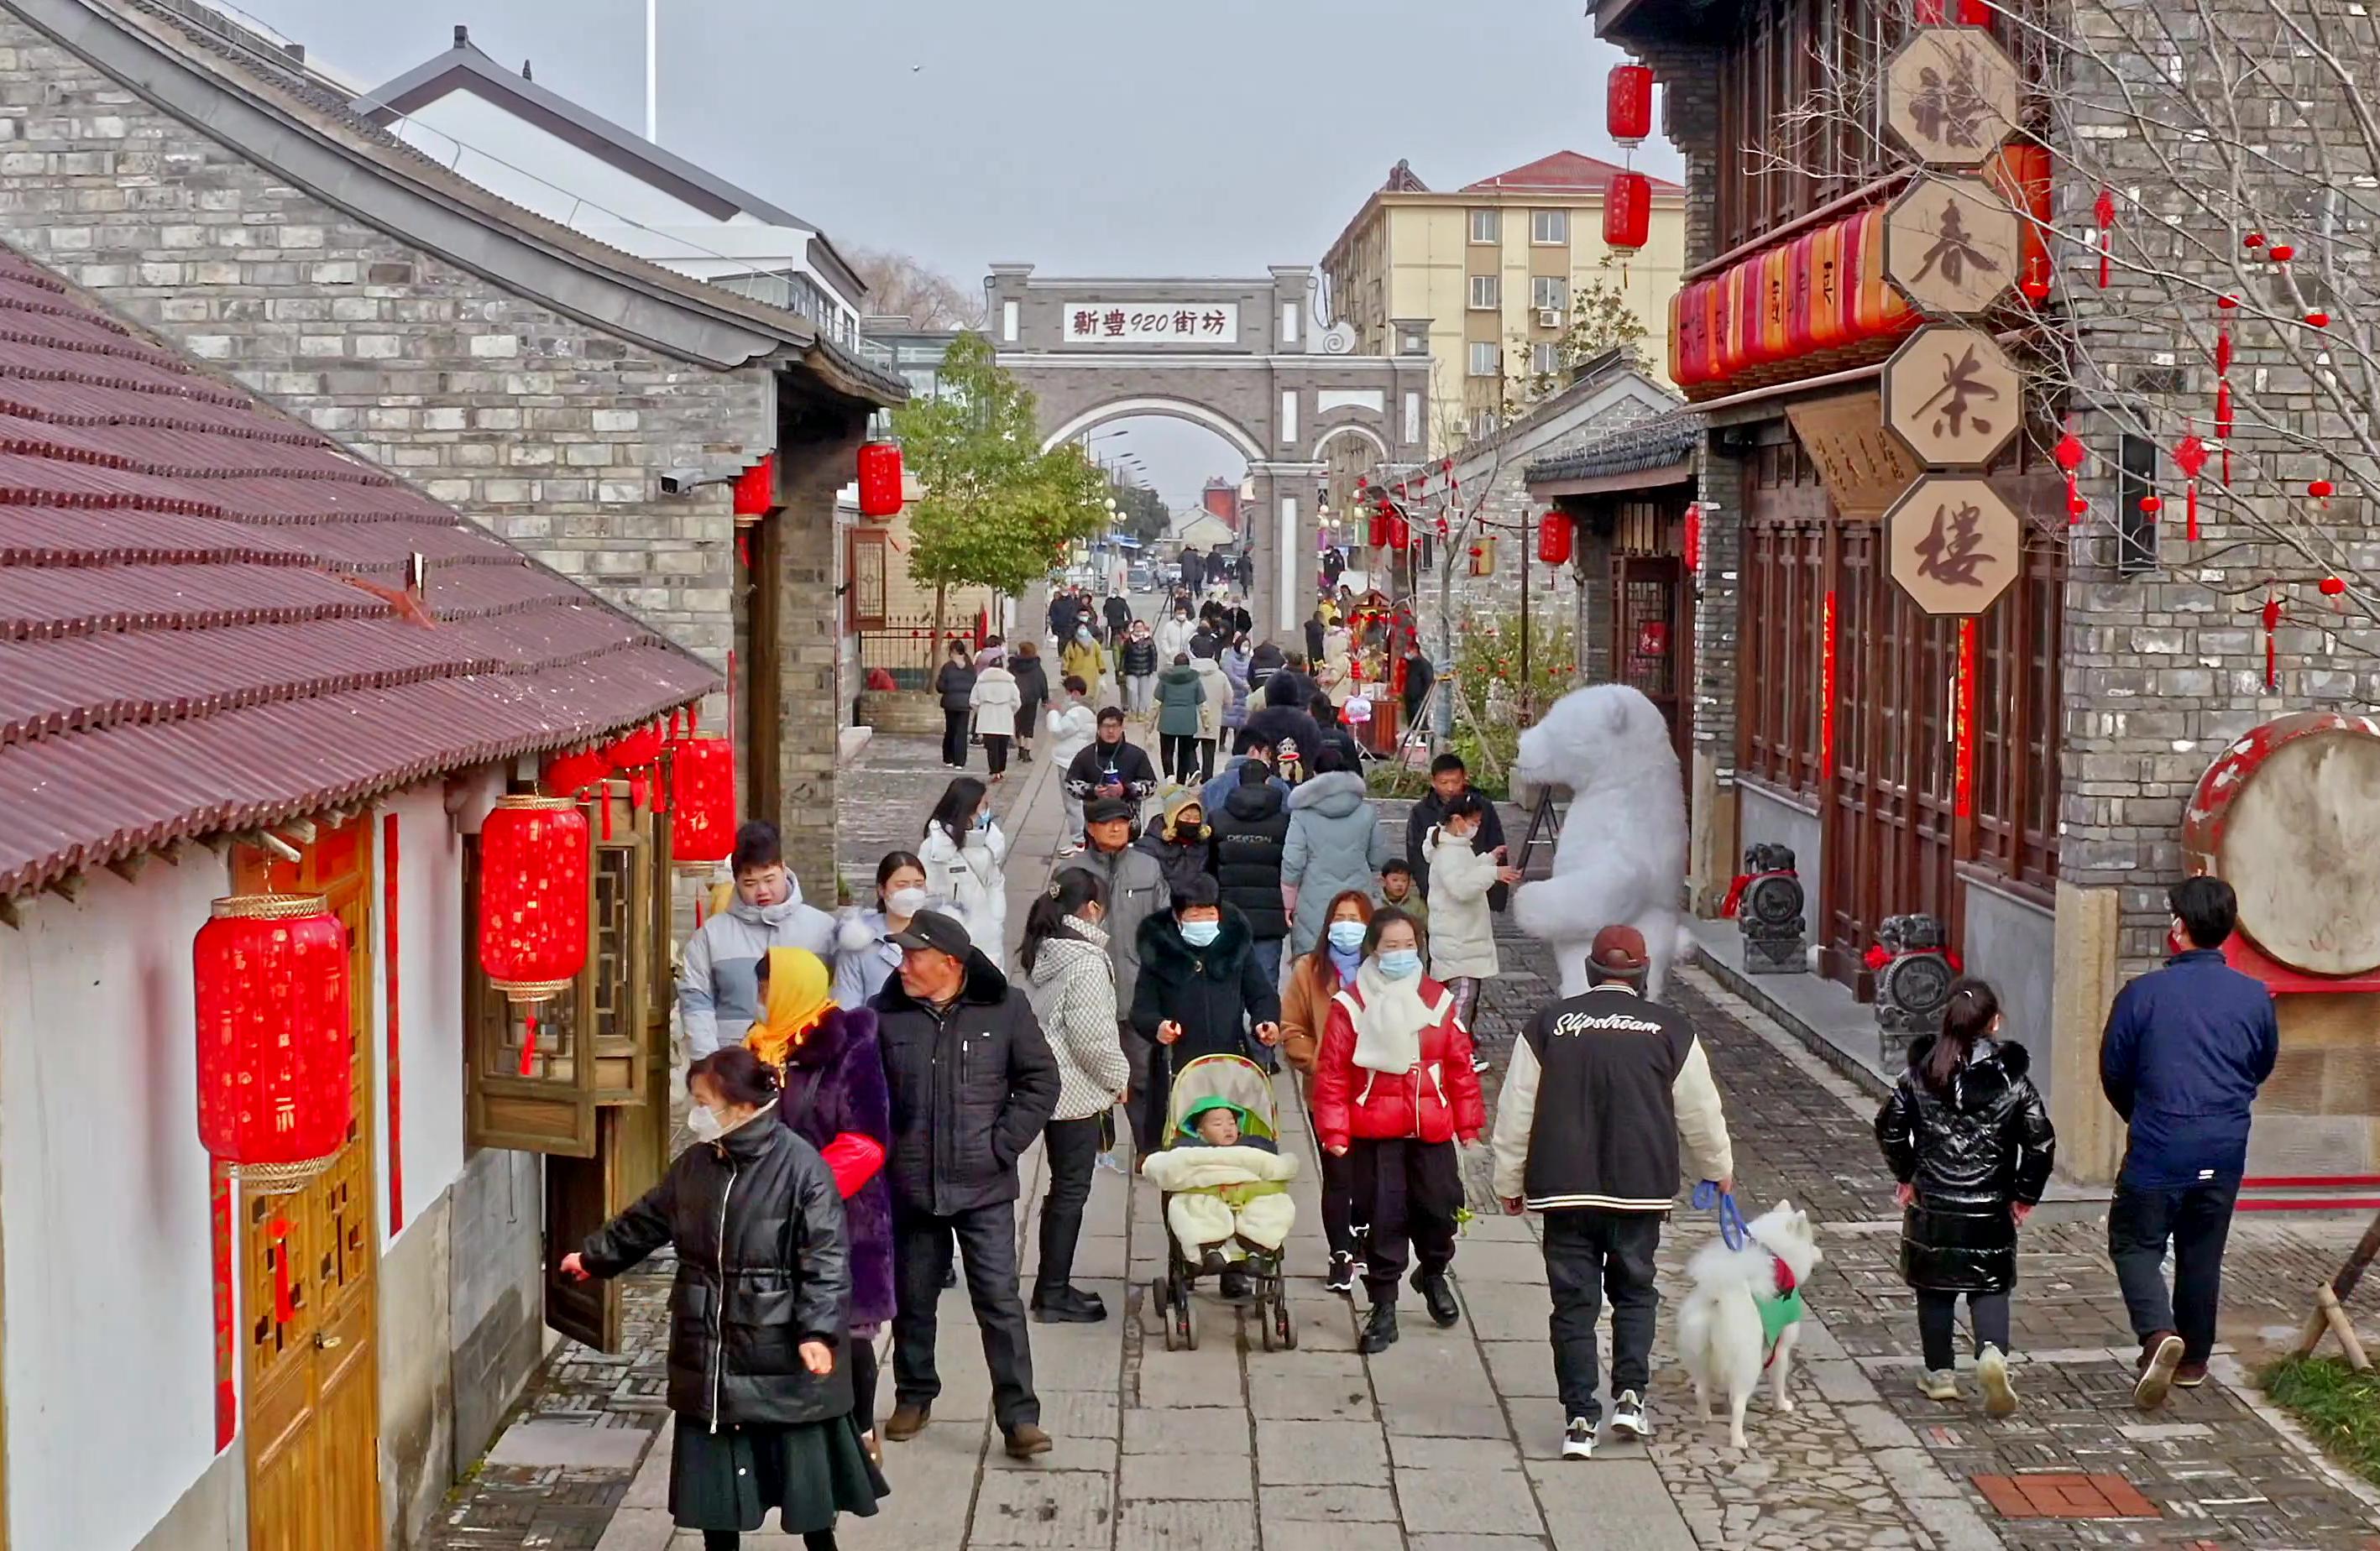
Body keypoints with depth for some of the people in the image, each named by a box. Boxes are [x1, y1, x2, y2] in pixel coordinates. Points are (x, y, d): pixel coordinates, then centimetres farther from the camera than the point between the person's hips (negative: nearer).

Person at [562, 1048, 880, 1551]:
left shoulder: (801, 1165, -16)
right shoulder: (695, 1163, 4)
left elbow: (827, 1258, -19)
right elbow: (646, 1221, 21)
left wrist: (819, 1331, -28)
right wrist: (593, 1256, 31)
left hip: (783, 1355, -6)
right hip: (709, 1352, 6)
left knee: (805, 1468, 6)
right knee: (713, 1473, 14)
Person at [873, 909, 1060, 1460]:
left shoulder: (1005, 1009, -3)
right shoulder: (887, 1015, 1)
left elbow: (1041, 1081, 1)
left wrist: (1003, 1145, -6)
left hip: (984, 1187, -2)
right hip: (911, 1186, 2)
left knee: (1000, 1300, -5)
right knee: (913, 1299, 14)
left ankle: (1019, 1416, 0)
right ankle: (914, 1398, 32)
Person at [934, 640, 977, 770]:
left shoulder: (948, 666, -11)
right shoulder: (971, 667, -1)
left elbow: (940, 687, -10)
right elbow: (975, 685, 5)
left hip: (950, 702, -1)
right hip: (965, 703, 1)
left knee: (950, 731, 14)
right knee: (962, 732, 2)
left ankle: (949, 759, 19)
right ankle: (959, 762, -4)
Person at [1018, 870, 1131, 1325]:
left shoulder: (1044, 953, 9)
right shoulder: (1085, 960, -19)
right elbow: (1092, 1035, -21)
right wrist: (1119, 1076, -5)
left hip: (1050, 1086, 9)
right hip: (1079, 1093, -9)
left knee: (1064, 1188, 17)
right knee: (1071, 1190, 0)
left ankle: (1052, 1287, 24)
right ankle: (1054, 1296, 5)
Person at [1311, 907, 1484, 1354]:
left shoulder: (1437, 1000, 3)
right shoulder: (1351, 1004, -5)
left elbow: (1460, 1065, 8)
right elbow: (1332, 1072, -4)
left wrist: (1469, 1123, 9)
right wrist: (1334, 1131, -8)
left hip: (1432, 1130, 2)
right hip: (1375, 1132, -2)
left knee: (1439, 1207, 8)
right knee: (1383, 1217, 0)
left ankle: (1433, 1274, 39)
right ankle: (1383, 1309, 13)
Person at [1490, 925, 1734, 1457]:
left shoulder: (1548, 1024, 1)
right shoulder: (1670, 1029, 0)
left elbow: (1515, 1111, 3)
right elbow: (1700, 1112, 9)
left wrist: (1510, 1182, 14)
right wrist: (1718, 1168, 27)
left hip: (1565, 1190, 0)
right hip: (1640, 1188, 0)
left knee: (1574, 1301, 5)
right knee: (1634, 1290, 18)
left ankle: (1580, 1419, 3)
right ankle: (1630, 1395, 8)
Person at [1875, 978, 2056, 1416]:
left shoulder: (1921, 1075, -4)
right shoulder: (2012, 1079, -7)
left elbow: (1890, 1128, -1)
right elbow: (2041, 1142, -9)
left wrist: (1906, 1176, 13)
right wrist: (2025, 1195, 2)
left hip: (1932, 1206, 1)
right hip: (1991, 1211, -1)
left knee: (1935, 1288, 14)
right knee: (1990, 1288, 10)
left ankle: (1940, 1373, 17)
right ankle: (1992, 1352, -14)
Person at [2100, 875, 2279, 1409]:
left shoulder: (2142, 994, -11)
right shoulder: (2255, 997, -2)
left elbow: (2113, 1073, 0)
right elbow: (2264, 1066, 13)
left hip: (2159, 1149, -3)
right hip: (2225, 1150, 4)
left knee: (2135, 1243, 8)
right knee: (2203, 1253, 16)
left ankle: (2159, 1333, -15)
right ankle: (2193, 1360, 25)